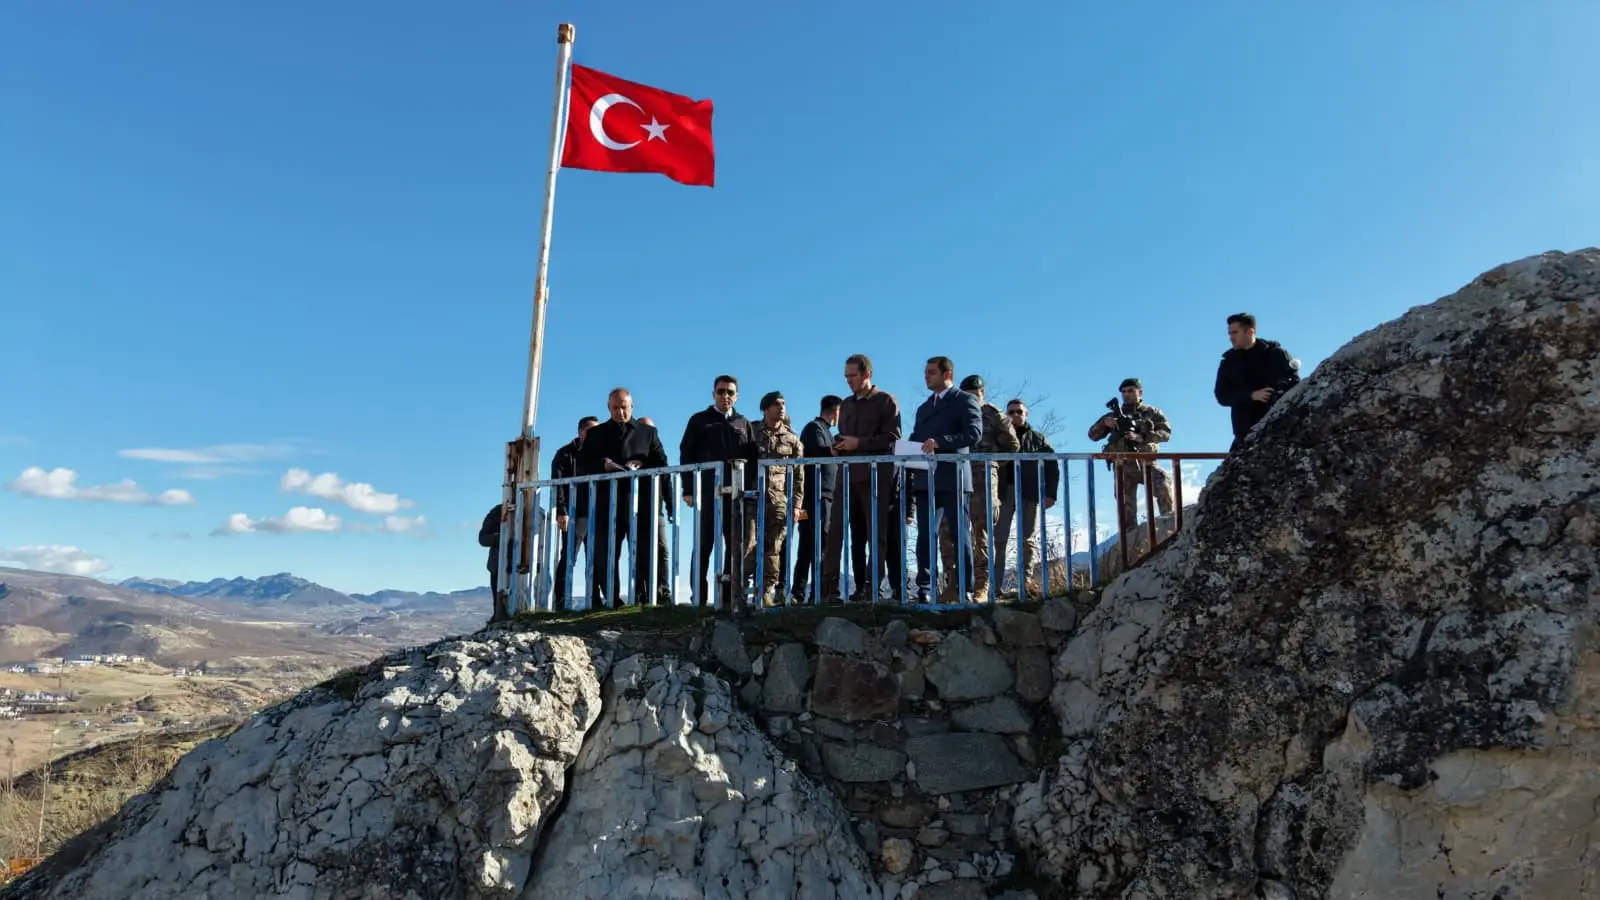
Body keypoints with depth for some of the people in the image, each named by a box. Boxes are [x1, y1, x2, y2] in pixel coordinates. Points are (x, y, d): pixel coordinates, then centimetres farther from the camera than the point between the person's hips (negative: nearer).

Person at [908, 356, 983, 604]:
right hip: (926, 479, 6)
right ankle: (924, 589, 3)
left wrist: (939, 442, -21)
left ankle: (964, 588, 2)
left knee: (960, 535, -1)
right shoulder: (924, 408, 25)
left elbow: (975, 433, -12)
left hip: (953, 478, -6)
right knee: (925, 536, 2)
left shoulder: (965, 400, 2)